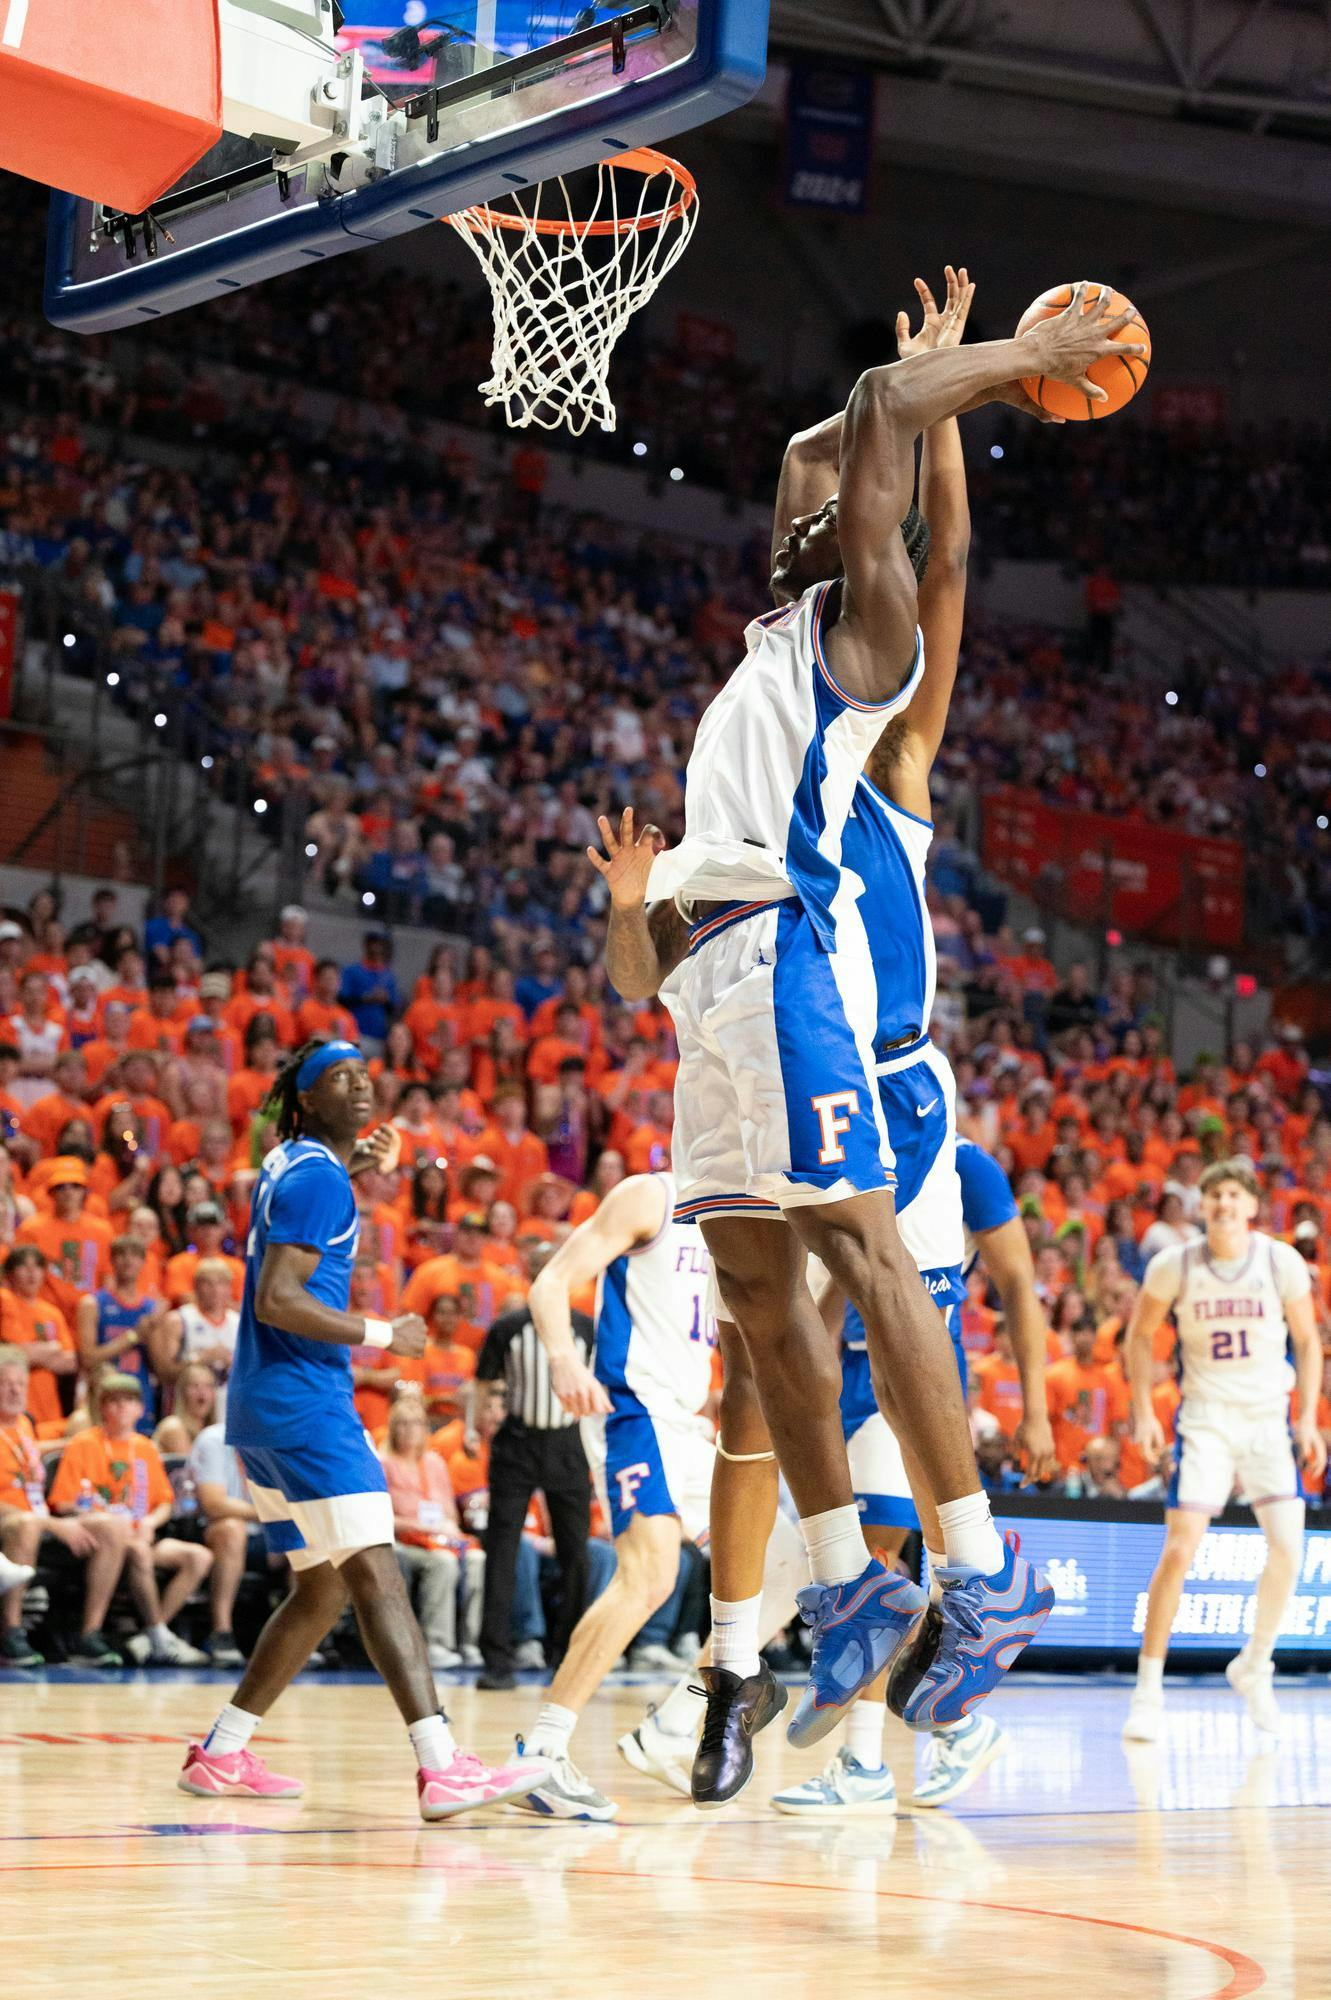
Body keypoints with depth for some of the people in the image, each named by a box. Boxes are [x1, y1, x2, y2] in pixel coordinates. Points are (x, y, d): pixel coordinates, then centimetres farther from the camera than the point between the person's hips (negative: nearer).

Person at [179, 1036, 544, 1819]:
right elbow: (279, 1300, -21)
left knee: (326, 1587, 17)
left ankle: (220, 1755, 22)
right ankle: (443, 1768, -29)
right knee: (375, 1573, -19)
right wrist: (383, 1334, -14)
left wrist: (357, 1168, 28)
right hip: (304, 1401, -10)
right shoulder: (317, 1178, -12)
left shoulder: (289, 1164, 17)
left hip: (264, 1407, 10)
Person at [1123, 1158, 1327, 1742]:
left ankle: (1254, 1667, 16)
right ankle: (1148, 1689, -3)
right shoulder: (1174, 1265, -6)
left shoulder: (1282, 1262, -5)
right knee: (1179, 1549, -12)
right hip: (1205, 1417, -1)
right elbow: (1140, 1334, 7)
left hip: (1268, 1417, 1)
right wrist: (1143, 1412, -1)